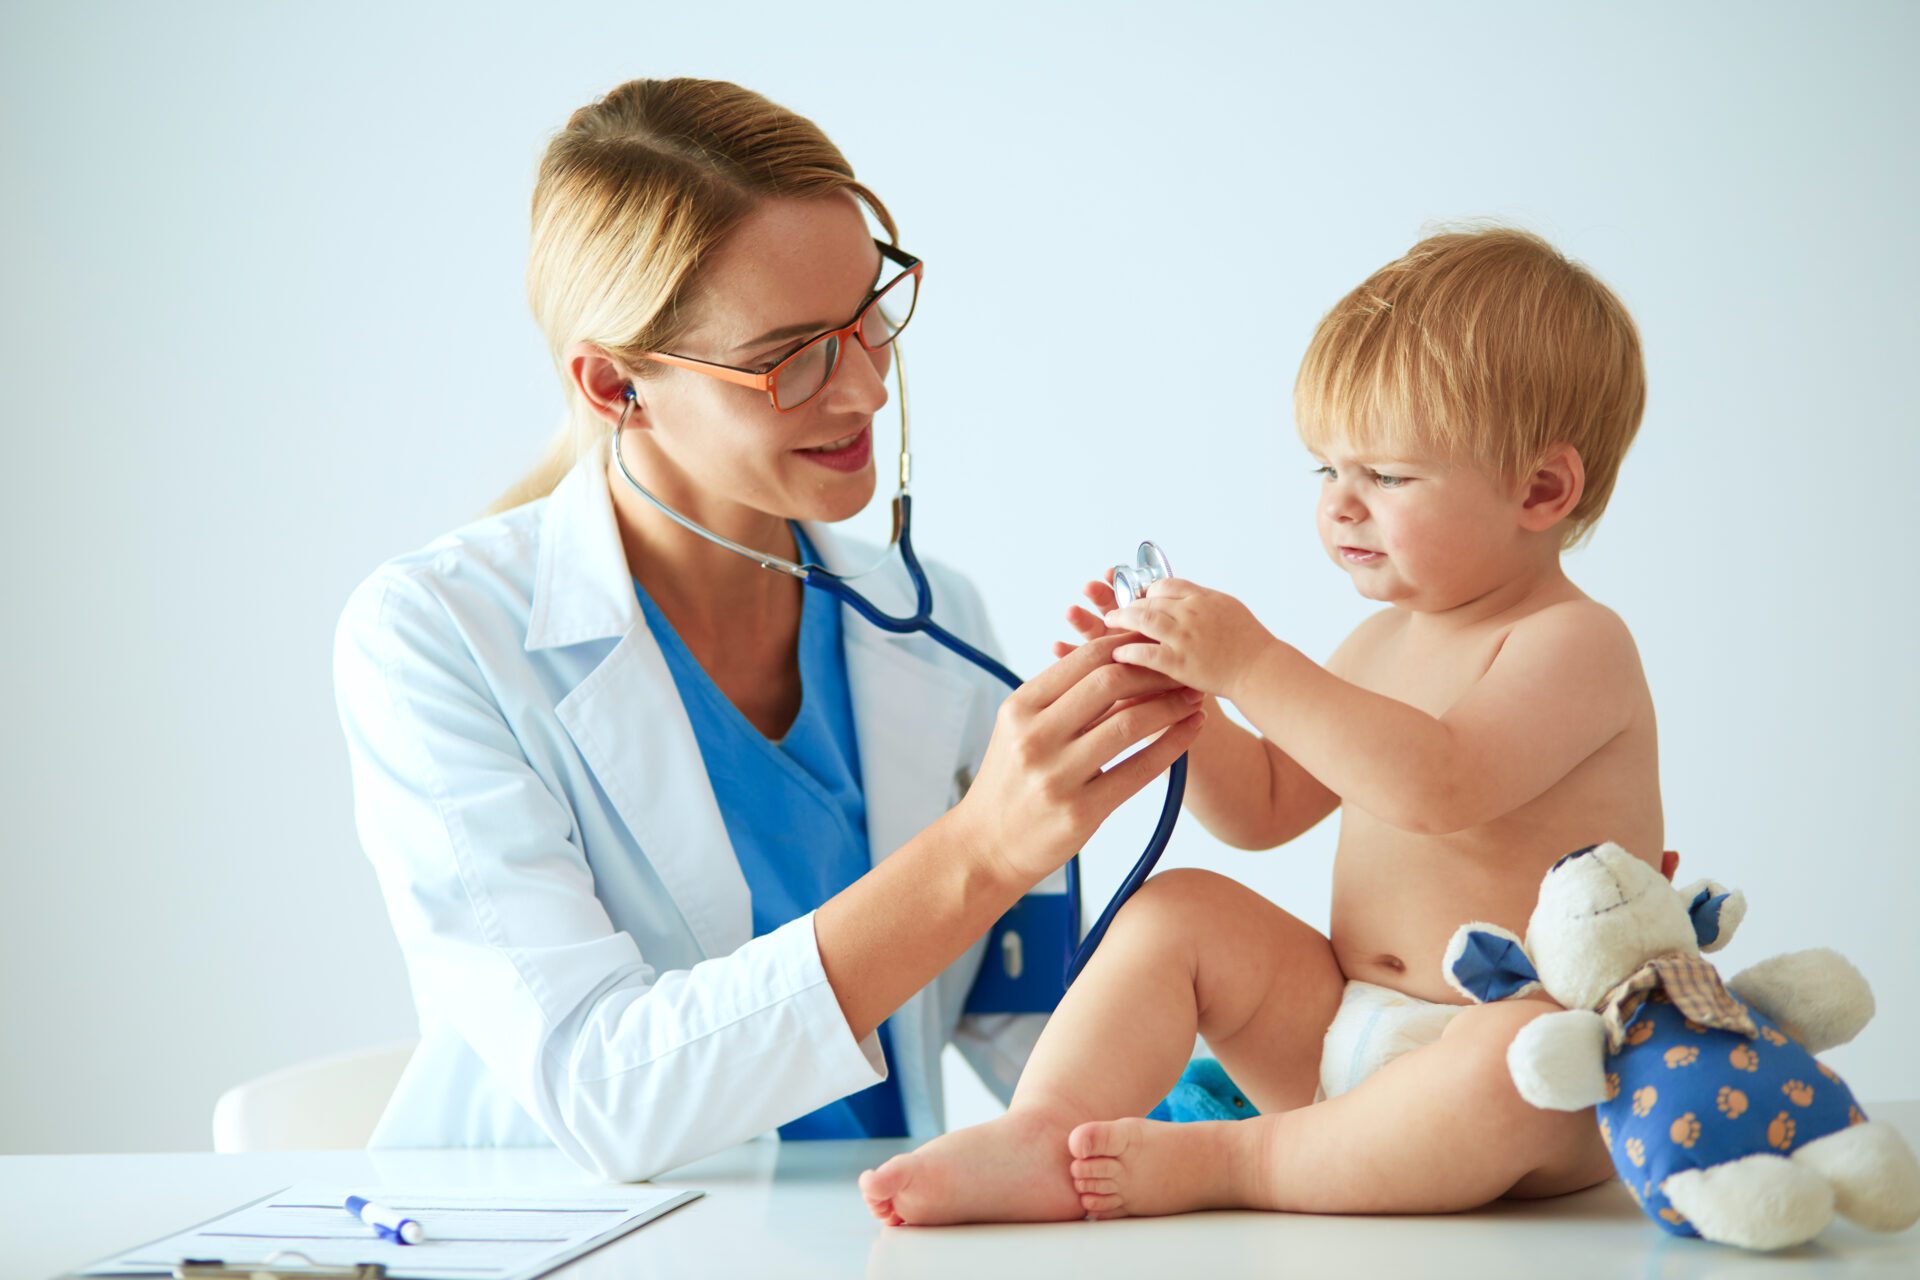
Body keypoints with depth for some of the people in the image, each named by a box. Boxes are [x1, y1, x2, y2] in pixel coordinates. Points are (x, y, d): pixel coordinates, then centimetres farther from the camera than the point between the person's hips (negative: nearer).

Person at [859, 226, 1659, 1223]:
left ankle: (1223, 1162, -31)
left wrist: (1252, 666, -29)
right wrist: (1171, 695, 2)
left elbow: (1437, 786, -30)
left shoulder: (1579, 645, -11)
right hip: (1340, 1031, 8)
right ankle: (1040, 1137, -22)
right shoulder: (1383, 641, 16)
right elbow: (1263, 808, 21)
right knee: (1175, 911, -4)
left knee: (1514, 1060, -41)